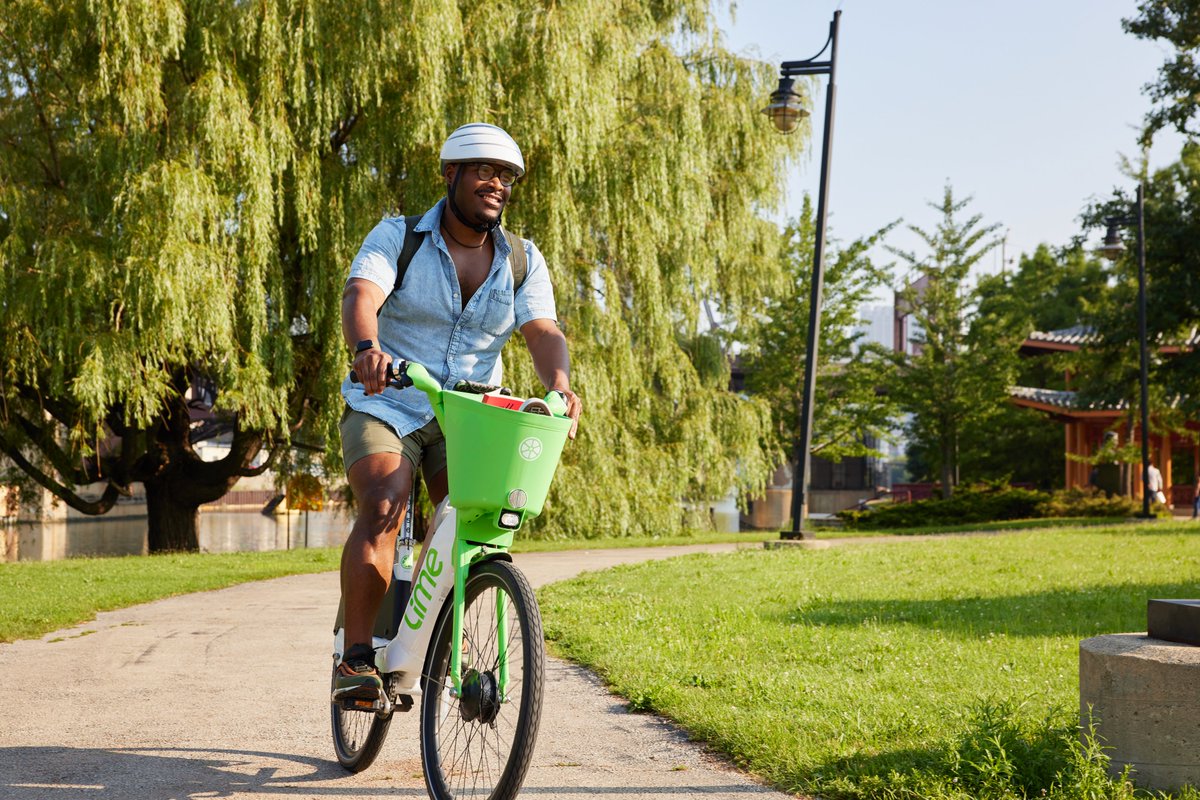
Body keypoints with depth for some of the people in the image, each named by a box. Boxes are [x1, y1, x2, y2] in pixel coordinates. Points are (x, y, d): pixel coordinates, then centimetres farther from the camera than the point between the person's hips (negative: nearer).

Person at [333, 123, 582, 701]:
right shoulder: (397, 238, -4)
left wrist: (559, 383, -31)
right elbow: (359, 296, -22)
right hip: (388, 407, -3)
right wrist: (367, 348, -45)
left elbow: (543, 332, -8)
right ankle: (356, 659, -22)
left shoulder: (522, 261, 5)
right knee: (382, 511, -25)